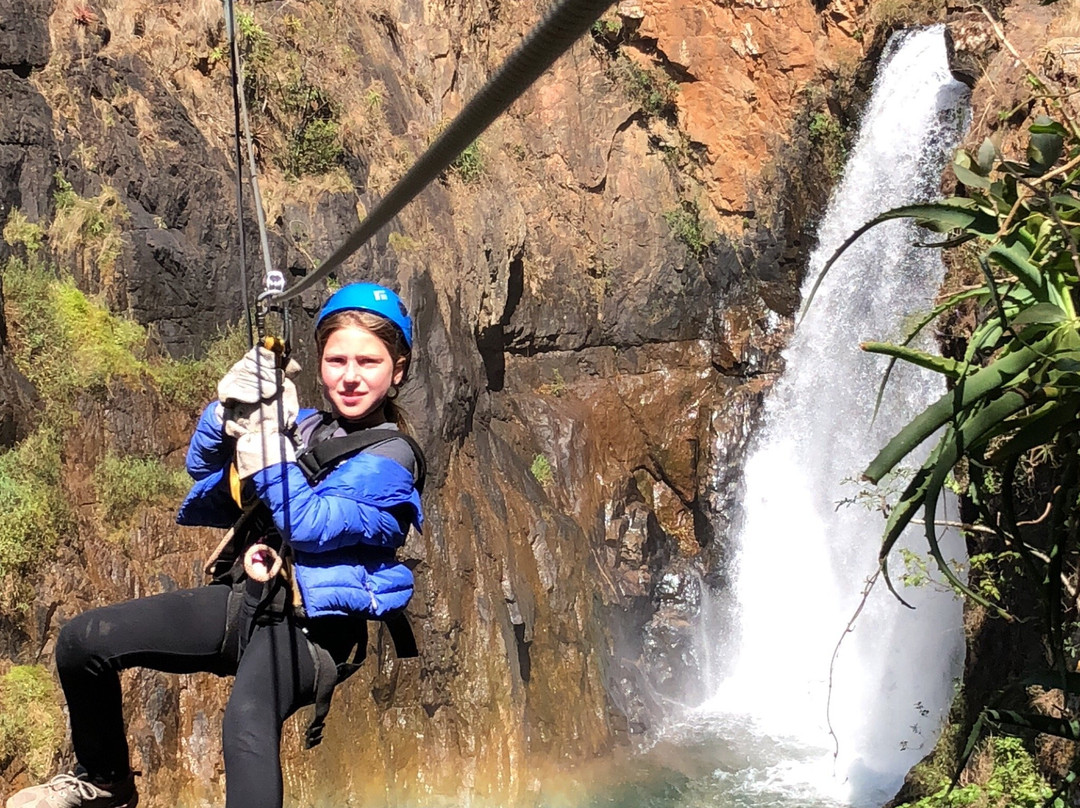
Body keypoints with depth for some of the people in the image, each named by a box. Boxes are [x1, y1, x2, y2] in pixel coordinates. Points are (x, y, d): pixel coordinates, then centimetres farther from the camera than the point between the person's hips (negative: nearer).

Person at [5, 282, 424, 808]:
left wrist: (264, 434, -21)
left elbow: (307, 525, -19)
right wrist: (231, 407, -5)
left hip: (307, 625, -7)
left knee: (246, 720, -39)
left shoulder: (391, 459, -6)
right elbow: (205, 469, 15)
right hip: (247, 597, 7)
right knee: (81, 642, 1)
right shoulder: (304, 425, 13)